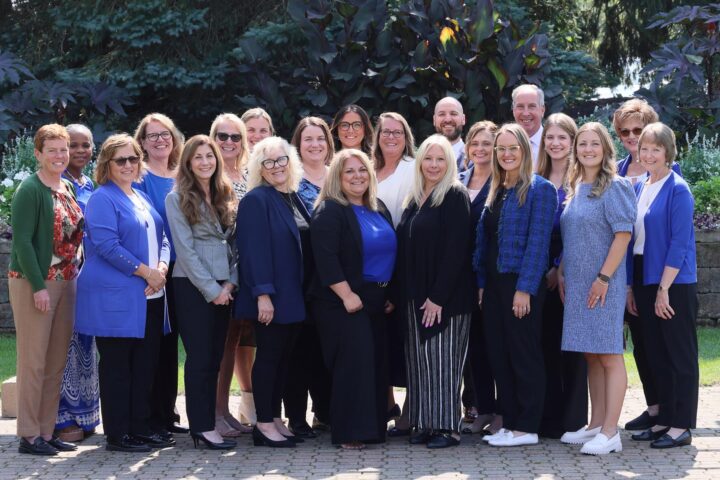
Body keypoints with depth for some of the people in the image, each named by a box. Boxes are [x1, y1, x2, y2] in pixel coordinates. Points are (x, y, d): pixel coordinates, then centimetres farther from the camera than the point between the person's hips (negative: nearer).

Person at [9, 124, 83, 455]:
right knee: (34, 360, -5)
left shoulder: (68, 189, 14)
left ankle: (47, 431, 15)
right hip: (33, 283, -8)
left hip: (65, 282, 8)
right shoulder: (30, 190, -10)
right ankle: (29, 436, 1)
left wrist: (77, 273, 10)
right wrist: (38, 286, -18)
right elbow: (22, 240, -15)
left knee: (57, 362, 9)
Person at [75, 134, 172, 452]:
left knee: (146, 364, 9)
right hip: (115, 298, -7)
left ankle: (141, 427, 18)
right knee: (117, 366, -2)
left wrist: (161, 268, -3)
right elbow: (107, 245, -16)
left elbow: (161, 239, 17)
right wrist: (146, 271, -16)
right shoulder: (102, 199, -6)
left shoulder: (143, 198, 18)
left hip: (150, 297, 8)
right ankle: (117, 435, 3)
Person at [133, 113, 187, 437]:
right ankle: (152, 419, 1)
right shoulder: (140, 178, -5)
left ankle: (168, 413, 18)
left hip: (178, 270, 6)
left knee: (170, 341, 11)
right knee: (153, 343, -4)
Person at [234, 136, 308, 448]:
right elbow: (253, 249, -17)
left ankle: (275, 419, 18)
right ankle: (264, 425, 4)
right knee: (269, 355, -2)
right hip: (271, 297, -7)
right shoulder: (256, 200, -10)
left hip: (295, 296, 7)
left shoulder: (294, 199, 13)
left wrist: (307, 292, 12)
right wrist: (262, 294, -22)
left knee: (284, 356, 10)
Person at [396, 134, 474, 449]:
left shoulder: (455, 197, -8)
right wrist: (401, 293, 9)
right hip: (415, 297, 7)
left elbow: (455, 250, -15)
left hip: (446, 296, -7)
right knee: (419, 359, 7)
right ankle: (425, 424, 13)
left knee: (441, 360, -5)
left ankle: (447, 427, 1)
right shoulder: (414, 199, 14)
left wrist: (438, 296, -20)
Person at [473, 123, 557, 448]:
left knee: (524, 355, -2)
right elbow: (483, 239, 14)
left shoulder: (540, 189, -8)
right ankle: (509, 423, 17)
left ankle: (527, 428, 4)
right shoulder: (495, 190, 14)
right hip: (493, 283, 7)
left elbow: (538, 241, -14)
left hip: (521, 285, -7)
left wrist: (525, 288, -19)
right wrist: (481, 283, 8)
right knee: (498, 354, 9)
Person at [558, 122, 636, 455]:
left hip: (603, 284, -7)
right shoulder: (574, 188, 14)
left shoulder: (614, 187, -7)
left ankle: (610, 432, -4)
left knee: (608, 355, -5)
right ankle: (596, 425, 18)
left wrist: (603, 277, -17)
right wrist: (561, 272, 10)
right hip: (576, 284, 7)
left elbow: (623, 234, -13)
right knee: (591, 355, 11)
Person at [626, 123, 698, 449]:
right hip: (644, 280, 7)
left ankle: (682, 425, 4)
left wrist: (663, 289, -18)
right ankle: (664, 419, 19)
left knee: (680, 355, 0)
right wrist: (630, 286, 8)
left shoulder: (678, 190, -11)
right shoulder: (639, 189, 11)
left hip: (674, 284, -7)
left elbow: (680, 243, -15)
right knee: (656, 355, 11)